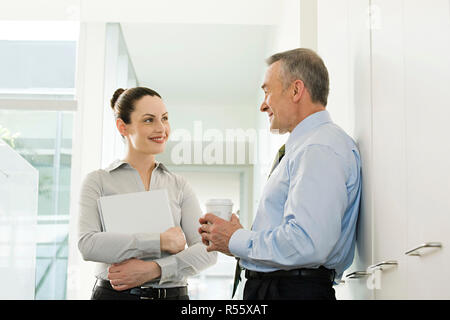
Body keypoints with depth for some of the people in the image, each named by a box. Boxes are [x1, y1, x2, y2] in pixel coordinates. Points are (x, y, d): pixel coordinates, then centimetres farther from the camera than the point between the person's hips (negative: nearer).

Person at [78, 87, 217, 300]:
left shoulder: (179, 186, 8)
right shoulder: (98, 181, 1)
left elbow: (207, 250, -2)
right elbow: (87, 244, -13)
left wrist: (154, 269, -16)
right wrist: (160, 241, -15)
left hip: (173, 293, 2)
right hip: (114, 293, -2)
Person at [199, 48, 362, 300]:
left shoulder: (320, 149, -14)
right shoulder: (302, 149, 19)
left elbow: (307, 244, -25)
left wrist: (236, 241, -13)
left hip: (293, 290, -9)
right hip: (267, 287, 9)